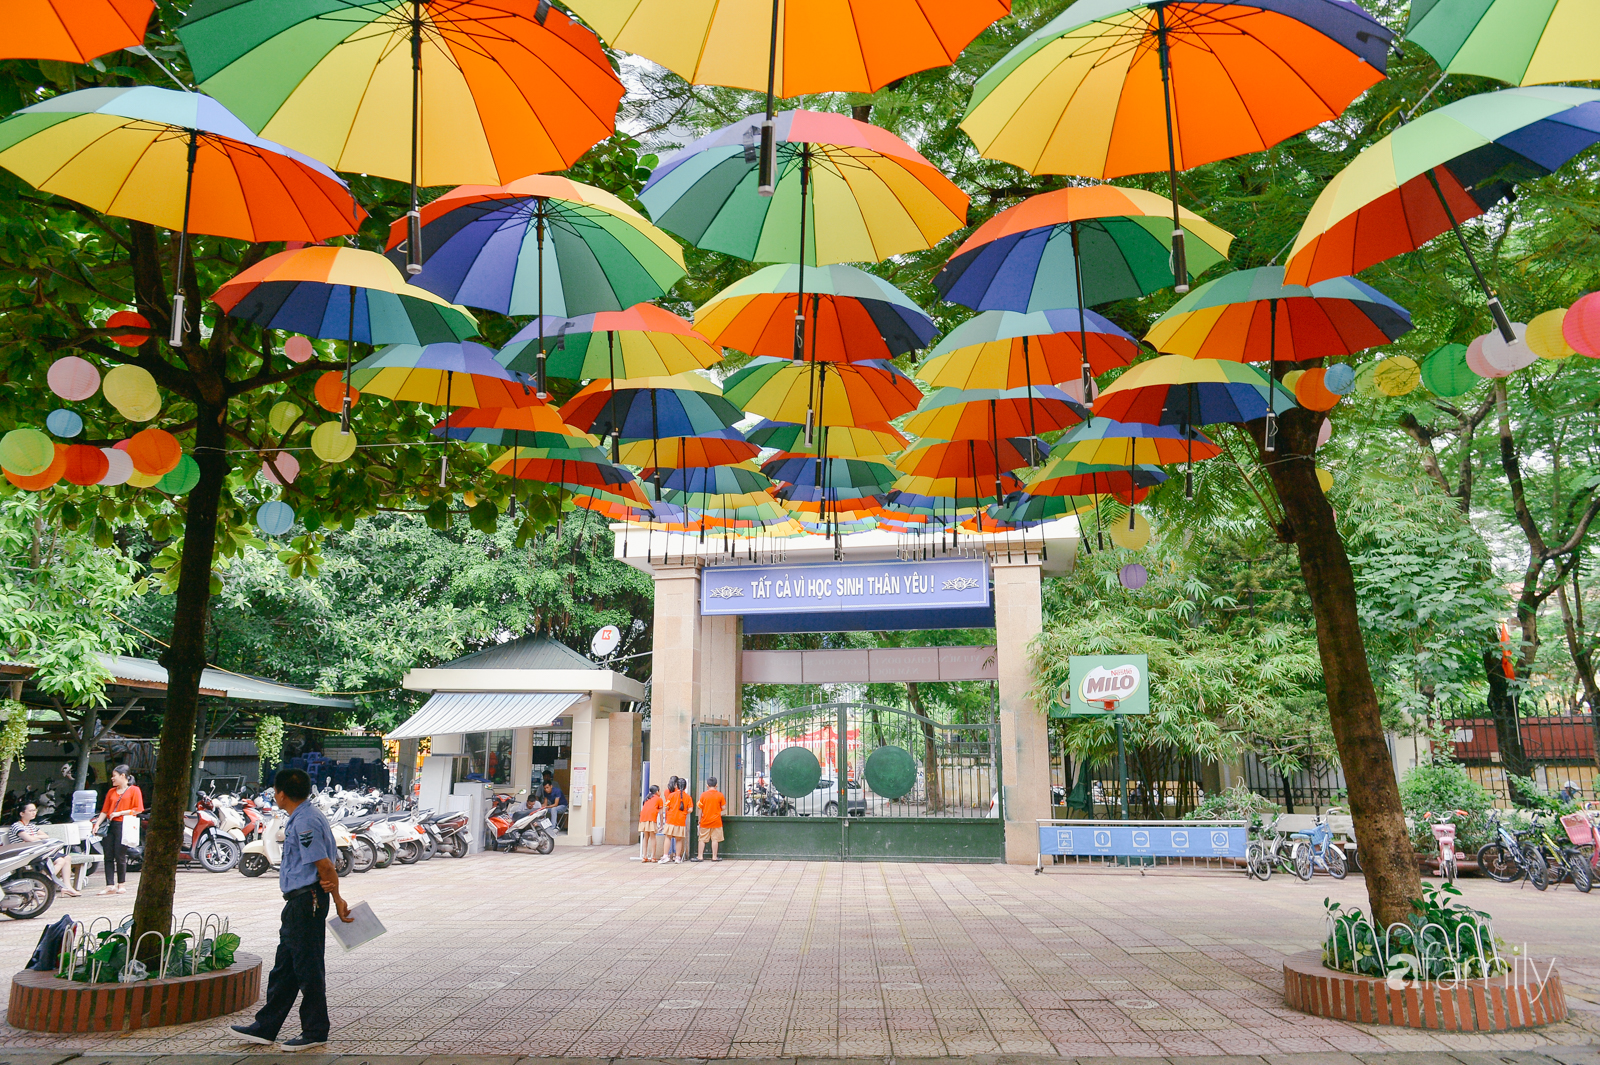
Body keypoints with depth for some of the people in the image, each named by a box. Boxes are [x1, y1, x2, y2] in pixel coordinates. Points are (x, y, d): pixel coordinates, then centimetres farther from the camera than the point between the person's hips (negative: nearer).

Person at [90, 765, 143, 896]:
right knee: (108, 857, 1)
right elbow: (105, 811, 15)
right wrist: (97, 824, 1)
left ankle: (122, 885, 9)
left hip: (124, 826, -6)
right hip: (110, 826, 6)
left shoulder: (134, 790, 1)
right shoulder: (111, 792, 19)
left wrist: (119, 813, -11)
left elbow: (138, 809, -6)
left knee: (120, 856, -4)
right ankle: (110, 886, 4)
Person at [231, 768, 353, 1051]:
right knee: (284, 967, 17)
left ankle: (315, 1033, 9)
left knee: (308, 969, -1)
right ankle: (266, 1028, 26)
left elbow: (324, 863, -20)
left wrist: (337, 899, -13)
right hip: (298, 902, 11)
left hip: (308, 900, -11)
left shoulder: (304, 822, -19)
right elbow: (327, 860, 15)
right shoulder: (303, 818, 15)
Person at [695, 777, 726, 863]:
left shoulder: (703, 794, -4)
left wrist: (699, 820, 8)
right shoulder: (720, 795, -5)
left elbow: (700, 809, -1)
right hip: (716, 820, -1)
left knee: (702, 839, 8)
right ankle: (714, 857, 6)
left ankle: (700, 856, 10)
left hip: (705, 820, 1)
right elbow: (723, 808, -3)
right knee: (715, 839, 4)